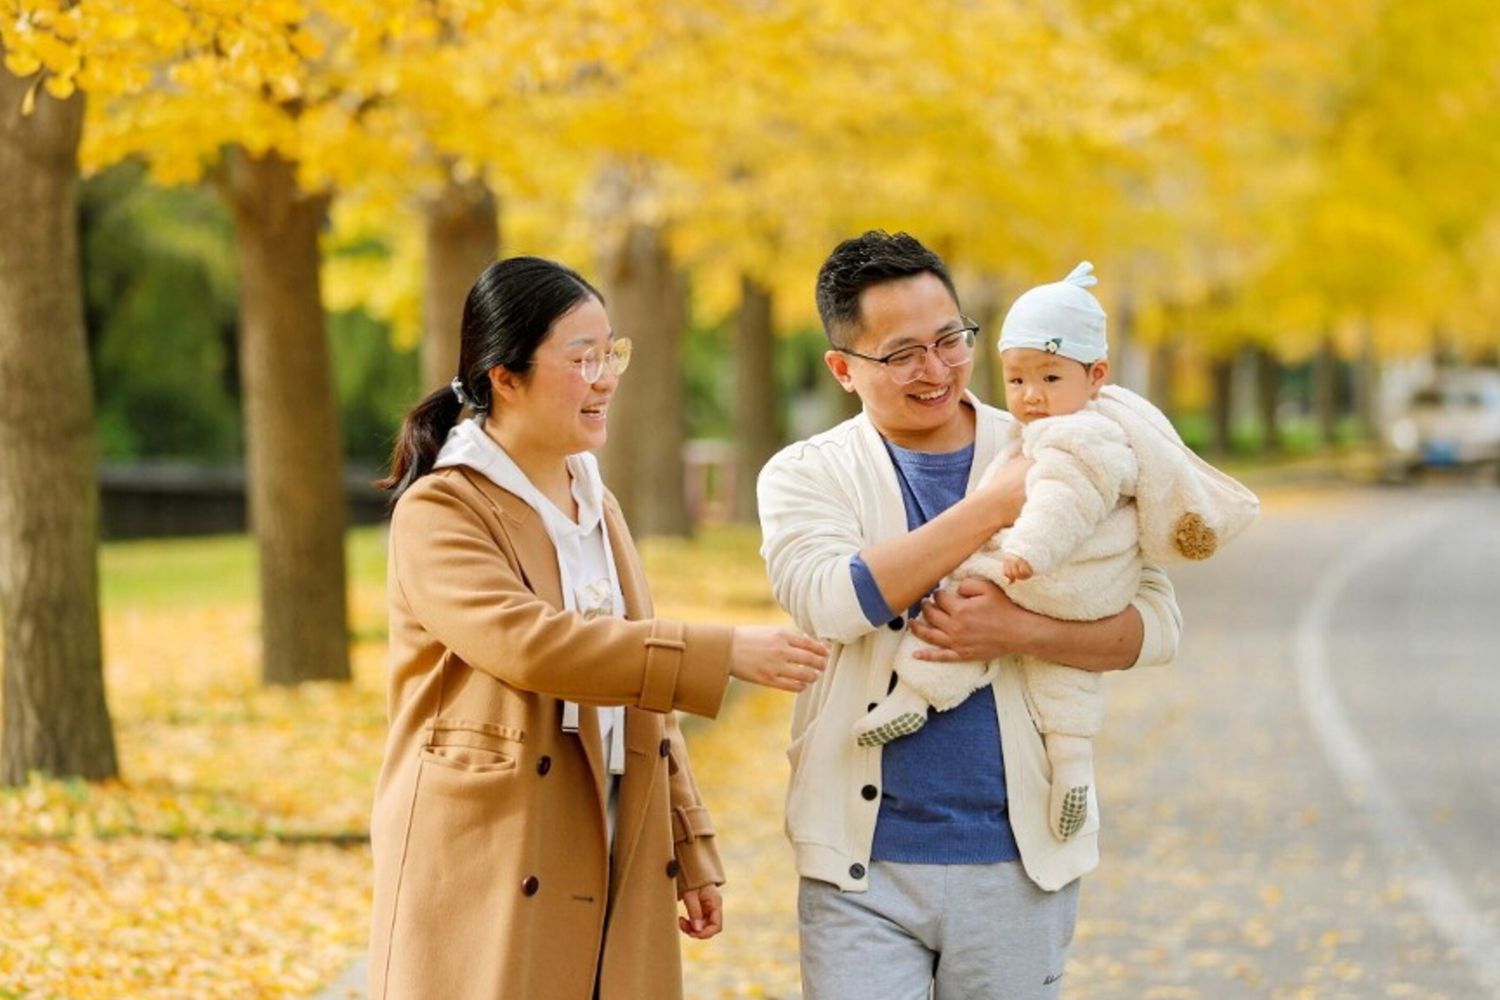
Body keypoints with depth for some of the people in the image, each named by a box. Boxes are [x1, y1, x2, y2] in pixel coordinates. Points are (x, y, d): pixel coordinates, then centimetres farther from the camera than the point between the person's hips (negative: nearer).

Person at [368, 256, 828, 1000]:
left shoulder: (596, 507, 17)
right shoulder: (439, 510, -9)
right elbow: (529, 642, -24)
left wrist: (688, 853, 14)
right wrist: (723, 654, -25)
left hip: (609, 882, 7)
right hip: (488, 884, -7)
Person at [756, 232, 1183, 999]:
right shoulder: (806, 474, 2)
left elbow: (1155, 622, -1)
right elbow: (831, 600, -18)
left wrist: (1019, 632, -19)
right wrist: (996, 506, -20)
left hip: (1019, 858, 1)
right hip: (862, 862, -1)